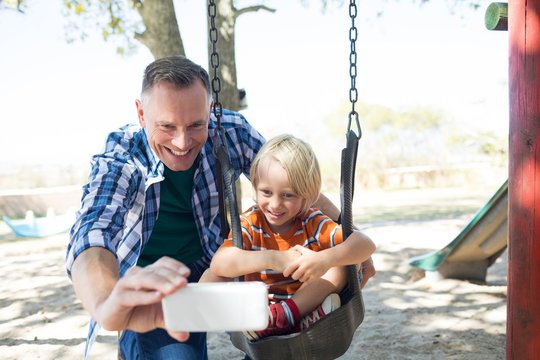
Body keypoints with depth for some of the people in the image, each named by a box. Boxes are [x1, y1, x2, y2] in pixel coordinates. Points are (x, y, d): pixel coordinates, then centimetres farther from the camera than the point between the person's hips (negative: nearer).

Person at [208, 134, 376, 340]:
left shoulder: (312, 222, -7)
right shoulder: (250, 222, -9)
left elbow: (366, 245, -20)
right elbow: (218, 264, -27)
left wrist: (326, 259, -40)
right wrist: (273, 259, -38)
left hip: (306, 304, 0)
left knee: (338, 267, -18)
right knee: (212, 278, -17)